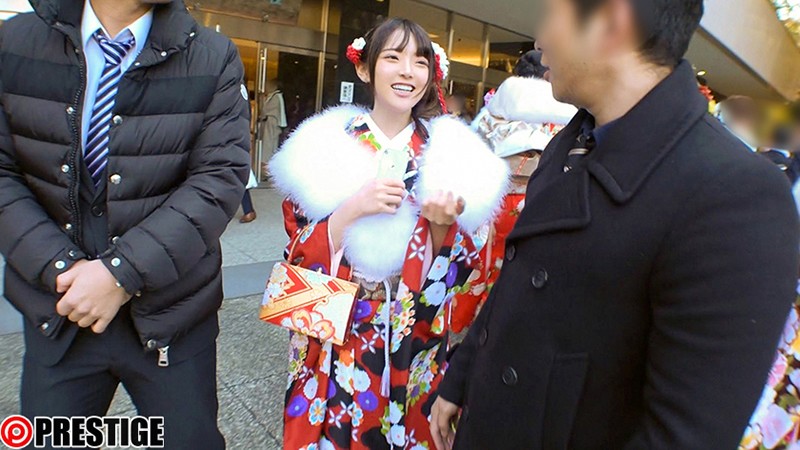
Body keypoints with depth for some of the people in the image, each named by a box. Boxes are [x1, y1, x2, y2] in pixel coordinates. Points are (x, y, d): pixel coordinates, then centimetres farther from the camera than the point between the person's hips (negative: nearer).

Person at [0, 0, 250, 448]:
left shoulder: (215, 58, -7)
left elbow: (220, 178, -14)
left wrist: (124, 272, -19)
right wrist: (59, 265, -15)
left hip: (170, 313, -1)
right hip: (57, 312, 2)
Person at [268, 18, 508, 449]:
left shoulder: (446, 151, -2)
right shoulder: (328, 140, -5)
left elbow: (456, 269, 1)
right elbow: (301, 254, -7)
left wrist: (441, 225, -19)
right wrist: (354, 208, -22)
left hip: (414, 338, 1)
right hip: (337, 334, 0)